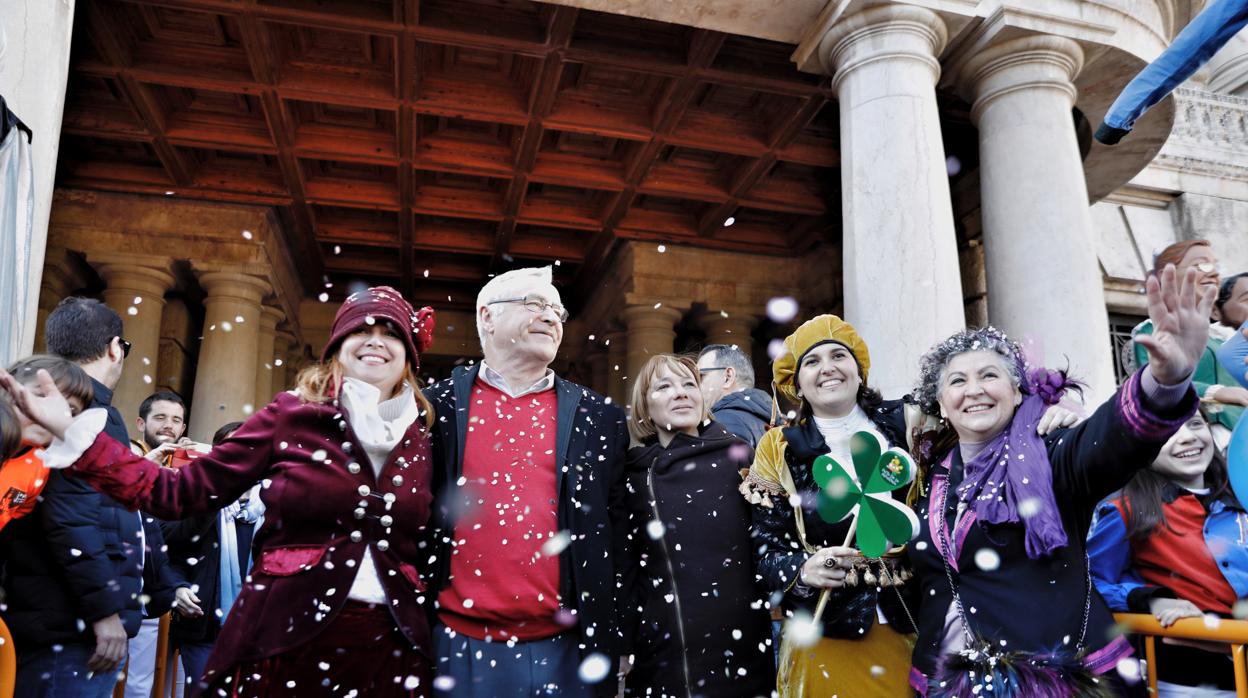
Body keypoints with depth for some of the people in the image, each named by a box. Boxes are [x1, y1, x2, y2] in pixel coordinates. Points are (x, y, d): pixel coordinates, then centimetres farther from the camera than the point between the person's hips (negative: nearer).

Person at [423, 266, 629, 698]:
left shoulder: (600, 418, 4)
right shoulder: (437, 407, 1)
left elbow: (623, 529, 7)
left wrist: (617, 638, 5)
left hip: (566, 649, 1)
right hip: (458, 646, -1)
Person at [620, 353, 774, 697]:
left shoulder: (736, 455, -2)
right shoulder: (632, 476, 4)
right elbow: (624, 570, 11)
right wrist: (620, 648, 9)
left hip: (741, 647, -1)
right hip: (660, 659, 2)